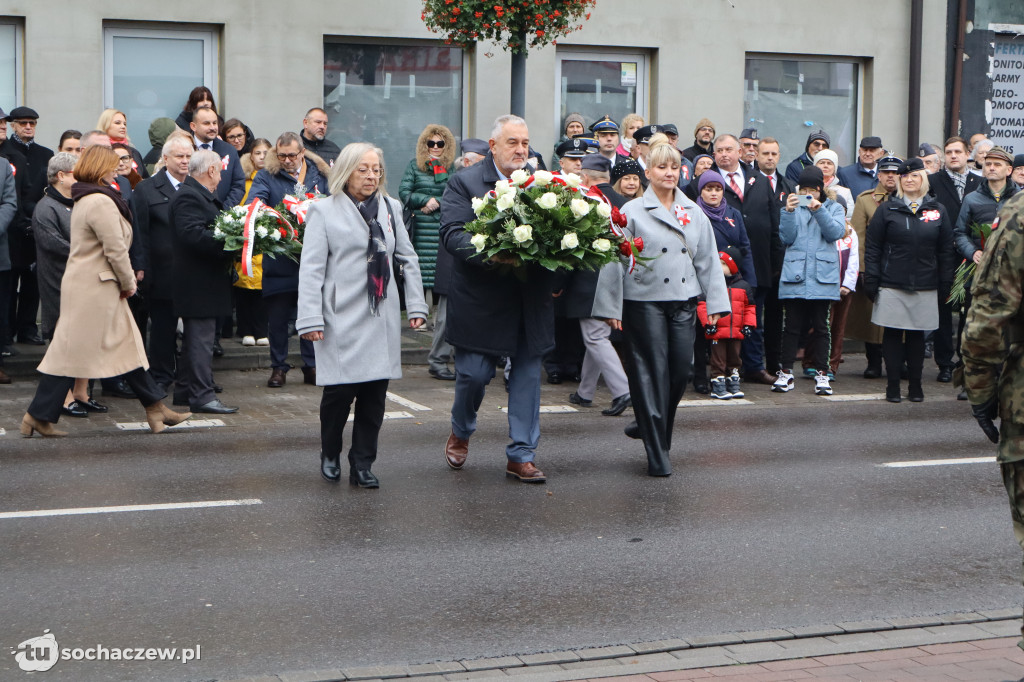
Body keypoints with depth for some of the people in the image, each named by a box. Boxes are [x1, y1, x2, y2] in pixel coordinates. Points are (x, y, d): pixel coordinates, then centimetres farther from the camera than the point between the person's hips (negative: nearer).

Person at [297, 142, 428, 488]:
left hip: (382, 317, 4)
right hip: (341, 318, -4)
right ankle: (330, 455, 18)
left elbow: (407, 258, 17)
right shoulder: (324, 210, 1)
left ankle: (362, 465, 12)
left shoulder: (390, 208, 13)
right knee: (340, 389, -7)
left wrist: (416, 305, 9)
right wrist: (310, 318, -10)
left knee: (375, 392, 1)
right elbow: (311, 268, -3)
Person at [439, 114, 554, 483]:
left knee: (527, 376, 7)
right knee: (474, 374, 2)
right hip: (481, 300, -4)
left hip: (530, 302, 4)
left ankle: (521, 456, 16)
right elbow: (452, 233, -14)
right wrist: (489, 255, -29)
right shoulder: (464, 183, -3)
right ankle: (460, 432, 31)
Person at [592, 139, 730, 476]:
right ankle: (657, 453, 0)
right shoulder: (632, 212, -1)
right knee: (652, 373, -4)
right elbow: (615, 261, -2)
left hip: (683, 301, 4)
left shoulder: (694, 213, 11)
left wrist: (715, 302, 7)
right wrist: (611, 307, -5)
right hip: (644, 300, -4)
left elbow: (708, 259, 13)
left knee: (681, 368, 2)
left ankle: (650, 426, 28)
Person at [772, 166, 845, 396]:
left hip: (822, 277, 0)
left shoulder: (833, 208, 10)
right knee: (791, 325, 0)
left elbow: (836, 232, -8)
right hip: (794, 275, 1)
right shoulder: (793, 207, 12)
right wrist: (789, 211, -13)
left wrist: (819, 210, -19)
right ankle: (786, 373, 5)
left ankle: (821, 374, 7)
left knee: (820, 326, 2)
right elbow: (786, 237, 0)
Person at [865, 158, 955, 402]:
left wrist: (945, 285, 5)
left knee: (917, 335, 7)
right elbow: (872, 248, 2)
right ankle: (893, 385, 7)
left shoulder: (938, 211, 8)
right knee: (893, 334, 0)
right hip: (892, 285, -1)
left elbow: (945, 251, 9)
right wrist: (871, 280, -5)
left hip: (925, 287, 1)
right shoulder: (887, 210, 4)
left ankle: (915, 385, 16)